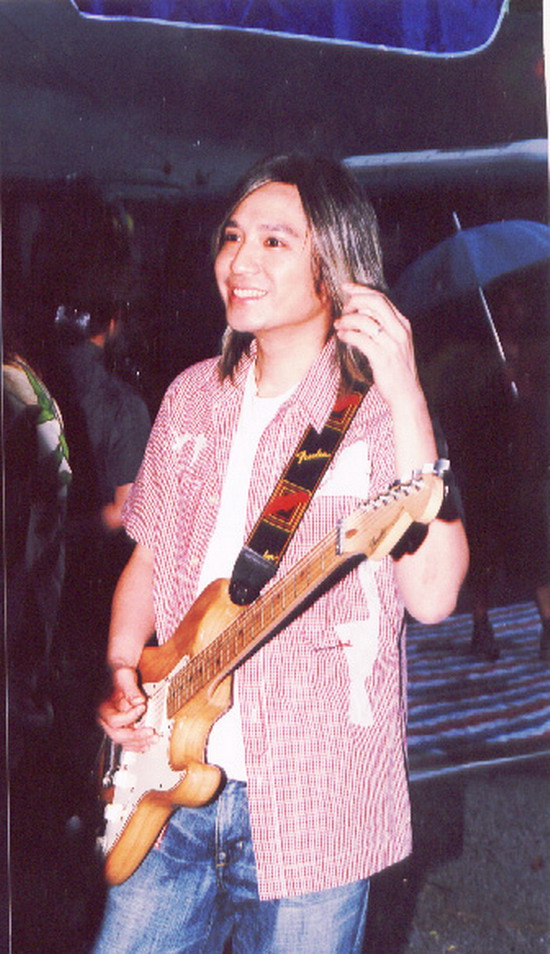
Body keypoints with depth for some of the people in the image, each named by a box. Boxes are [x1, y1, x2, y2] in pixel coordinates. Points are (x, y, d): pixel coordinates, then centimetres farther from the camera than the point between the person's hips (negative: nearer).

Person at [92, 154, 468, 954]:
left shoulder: (379, 409, -9)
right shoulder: (194, 397, 7)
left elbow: (431, 598, -23)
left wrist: (407, 399, -27)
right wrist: (122, 671, 2)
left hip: (311, 808, -4)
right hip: (170, 779, 5)